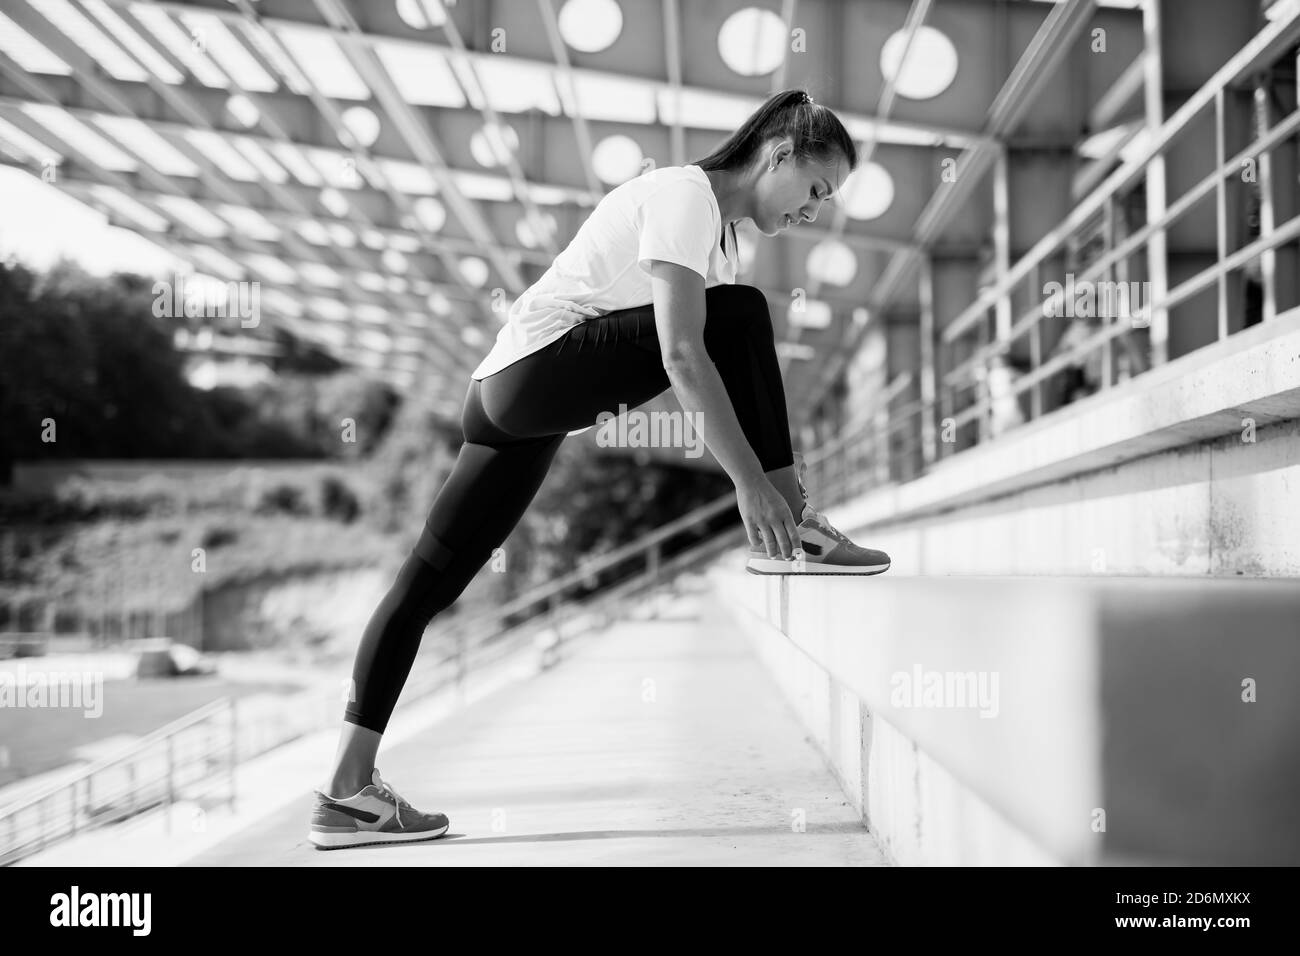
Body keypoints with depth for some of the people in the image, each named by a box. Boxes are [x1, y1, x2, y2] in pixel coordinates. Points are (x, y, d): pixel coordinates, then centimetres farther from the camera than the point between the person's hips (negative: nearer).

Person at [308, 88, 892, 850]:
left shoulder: (717, 227, 21)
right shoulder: (684, 195, -10)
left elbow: (741, 381, 20)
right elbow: (683, 356, -22)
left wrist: (775, 473, 12)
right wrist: (753, 482, -24)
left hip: (508, 393, 10)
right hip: (537, 367, -10)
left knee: (431, 581, 5)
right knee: (741, 316, -16)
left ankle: (348, 788, 7)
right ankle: (789, 537, -13)